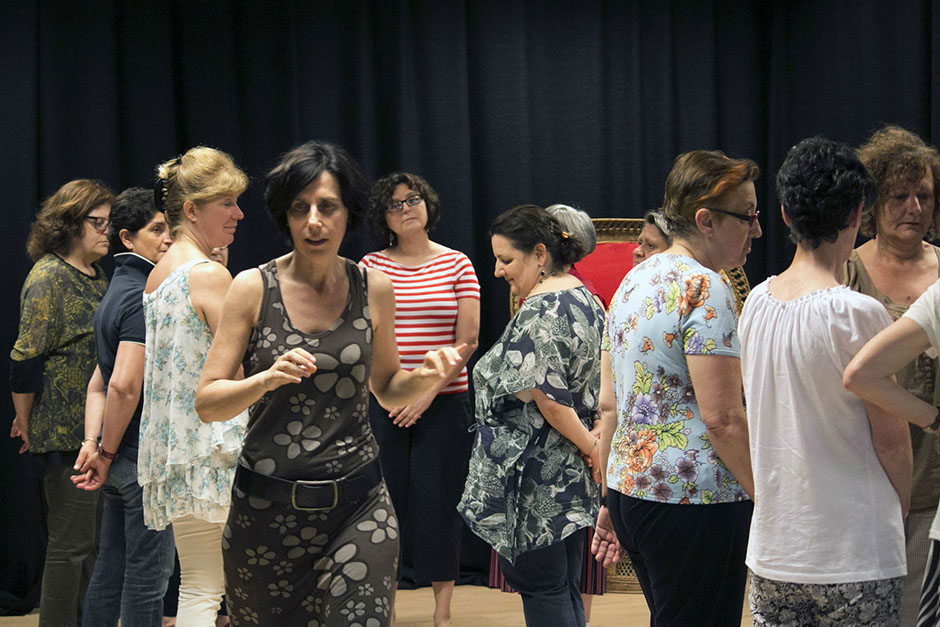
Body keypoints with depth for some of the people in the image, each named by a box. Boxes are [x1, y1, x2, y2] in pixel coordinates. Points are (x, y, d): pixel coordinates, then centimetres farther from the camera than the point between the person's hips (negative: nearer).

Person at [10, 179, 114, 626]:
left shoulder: (96, 278, 15)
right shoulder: (48, 278, -12)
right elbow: (27, 359, -15)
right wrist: (24, 421, -9)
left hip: (97, 433, 9)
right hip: (64, 434, -9)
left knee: (93, 539, 13)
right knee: (71, 543, -5)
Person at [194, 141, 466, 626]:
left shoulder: (373, 289, 4)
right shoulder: (254, 289, -3)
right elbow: (206, 403, -3)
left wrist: (425, 377, -6)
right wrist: (268, 378, -21)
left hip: (358, 504, 1)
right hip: (266, 506, 0)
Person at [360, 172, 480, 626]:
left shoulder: (457, 264, 3)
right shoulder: (370, 266, 6)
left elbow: (467, 340, -1)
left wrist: (429, 391, -9)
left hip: (443, 402, -1)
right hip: (382, 403, 1)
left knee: (437, 500, -1)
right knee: (385, 498, 1)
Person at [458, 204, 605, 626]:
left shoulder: (539, 313, -19)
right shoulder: (584, 299, 12)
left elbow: (549, 399, -22)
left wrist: (589, 447, -11)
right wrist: (592, 442, 11)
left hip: (537, 480, -9)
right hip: (572, 476, 10)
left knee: (539, 586, -1)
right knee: (565, 587, 14)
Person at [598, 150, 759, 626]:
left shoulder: (634, 281, 12)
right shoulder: (704, 288, -14)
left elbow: (609, 405, 15)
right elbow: (722, 418, -20)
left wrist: (611, 497, 20)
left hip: (630, 491, 9)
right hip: (695, 500, -9)